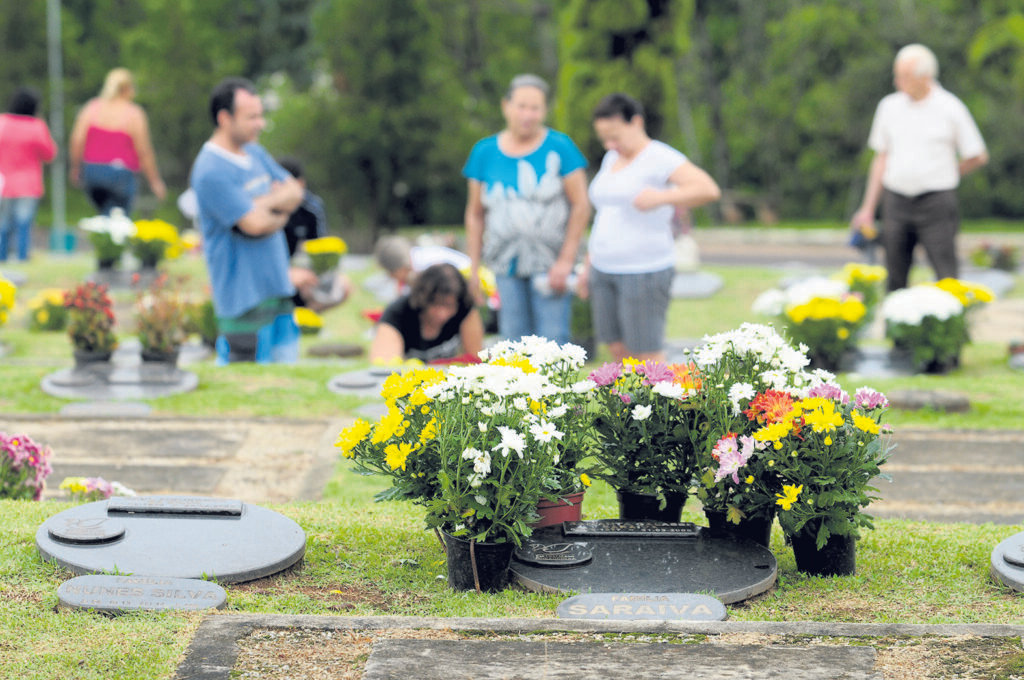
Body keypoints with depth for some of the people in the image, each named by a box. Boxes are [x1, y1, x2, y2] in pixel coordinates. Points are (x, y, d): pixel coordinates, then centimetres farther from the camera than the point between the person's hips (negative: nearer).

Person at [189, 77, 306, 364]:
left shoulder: (254, 153, 12)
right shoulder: (211, 171, -17)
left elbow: (295, 192, 9)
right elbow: (255, 224, -21)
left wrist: (265, 203, -11)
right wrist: (281, 214, 0)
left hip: (277, 287, 9)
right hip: (244, 295, -9)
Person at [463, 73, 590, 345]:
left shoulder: (559, 147, -3)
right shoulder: (485, 152, 6)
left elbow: (580, 205, -4)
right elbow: (475, 214, 12)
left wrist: (566, 261, -9)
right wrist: (474, 267, 8)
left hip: (549, 262, -3)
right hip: (506, 264, 3)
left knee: (553, 342, -7)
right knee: (514, 341, 4)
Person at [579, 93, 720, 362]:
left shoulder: (660, 158, -12)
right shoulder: (613, 159, 13)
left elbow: (709, 190, -26)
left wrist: (661, 197, -39)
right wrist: (589, 265, 19)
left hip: (645, 271, -8)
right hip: (606, 269, 8)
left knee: (647, 355, -7)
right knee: (618, 352, 8)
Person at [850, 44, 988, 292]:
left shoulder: (950, 108, -4)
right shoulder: (889, 106, 6)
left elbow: (978, 156, 4)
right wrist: (868, 209, 10)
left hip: (936, 203, -3)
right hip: (895, 202, 3)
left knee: (946, 278, -7)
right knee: (895, 279, 4)